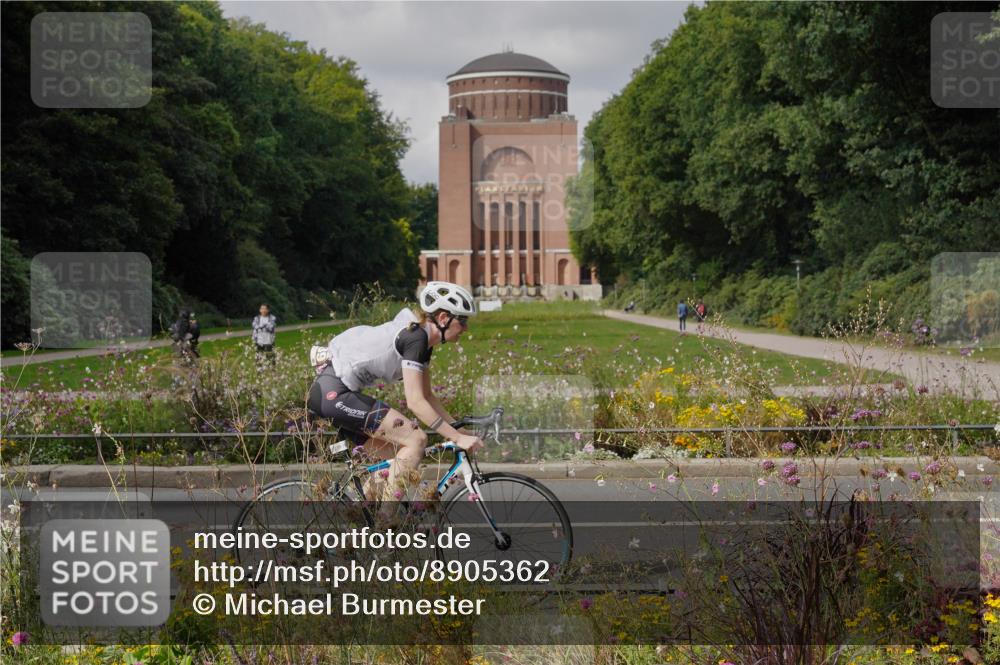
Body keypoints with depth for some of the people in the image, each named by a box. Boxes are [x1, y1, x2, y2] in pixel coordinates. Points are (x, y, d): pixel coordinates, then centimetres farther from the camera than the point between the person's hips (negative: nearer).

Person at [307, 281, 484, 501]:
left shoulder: (424, 340, 12)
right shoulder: (415, 337, -17)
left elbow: (428, 396, 19)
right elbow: (416, 402, -21)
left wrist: (460, 430, 12)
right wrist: (458, 438, -20)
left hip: (331, 392, 10)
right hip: (335, 393, -10)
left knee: (400, 459, 11)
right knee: (416, 439, -14)